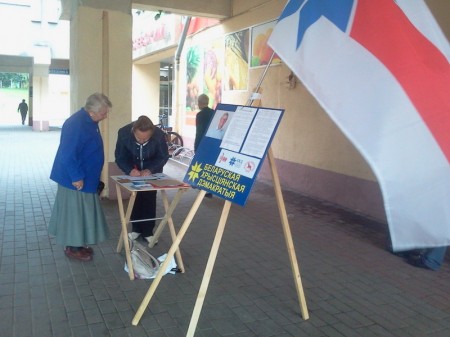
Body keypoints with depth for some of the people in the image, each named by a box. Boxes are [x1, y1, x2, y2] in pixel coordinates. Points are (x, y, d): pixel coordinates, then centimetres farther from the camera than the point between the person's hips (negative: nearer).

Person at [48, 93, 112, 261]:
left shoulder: (89, 121, 5)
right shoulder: (76, 125, -26)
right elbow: (67, 155, -28)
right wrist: (77, 177, -23)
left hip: (85, 177, 9)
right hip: (75, 179, -9)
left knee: (81, 211, 17)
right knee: (74, 211, 3)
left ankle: (78, 243, 30)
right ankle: (72, 247, 17)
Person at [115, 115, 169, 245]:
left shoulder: (159, 135, -32)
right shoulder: (124, 132, -30)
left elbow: (163, 156, -18)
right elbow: (120, 157, -18)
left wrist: (150, 169, -33)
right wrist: (130, 170, -37)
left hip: (152, 170, -1)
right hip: (133, 170, 1)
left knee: (149, 199, 0)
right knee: (135, 198, 5)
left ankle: (148, 231, 12)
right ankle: (136, 229, 21)